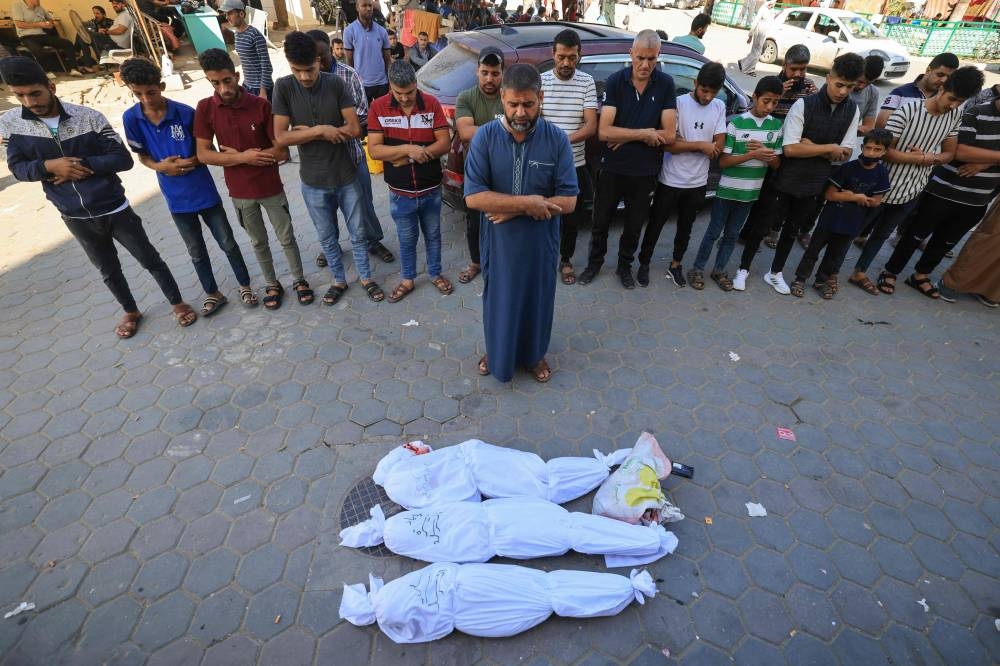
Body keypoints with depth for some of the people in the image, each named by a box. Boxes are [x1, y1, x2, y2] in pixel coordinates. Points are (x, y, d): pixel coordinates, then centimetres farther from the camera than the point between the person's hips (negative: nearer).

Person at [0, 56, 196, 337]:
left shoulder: (88, 117, -11)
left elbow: (123, 159, -11)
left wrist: (82, 164, -20)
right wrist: (49, 165, -17)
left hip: (114, 210, -3)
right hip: (75, 218, 3)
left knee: (150, 260, 8)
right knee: (108, 270, 19)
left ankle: (177, 302, 26)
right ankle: (131, 311, 38)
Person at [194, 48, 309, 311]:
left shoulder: (261, 105, -13)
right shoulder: (205, 109, -6)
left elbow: (282, 152, -15)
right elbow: (203, 154, -8)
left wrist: (236, 155, -13)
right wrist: (244, 157, -19)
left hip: (271, 187, -2)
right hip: (239, 192, 2)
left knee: (287, 238, 10)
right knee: (258, 242, 16)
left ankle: (299, 280, 28)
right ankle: (272, 285, 32)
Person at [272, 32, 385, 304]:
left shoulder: (336, 84, -8)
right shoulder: (283, 88, -7)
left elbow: (354, 129, -13)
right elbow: (281, 138, -13)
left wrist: (307, 131, -14)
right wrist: (321, 131, -21)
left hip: (347, 176, 0)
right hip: (313, 181, 1)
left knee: (357, 233, 12)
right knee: (327, 237, 14)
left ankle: (366, 278, 31)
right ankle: (339, 280, 34)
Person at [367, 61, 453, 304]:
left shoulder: (431, 104, -7)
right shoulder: (378, 107, -9)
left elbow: (445, 143, -11)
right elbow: (374, 150, -13)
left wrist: (409, 158, -18)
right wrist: (408, 149, -26)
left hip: (431, 189, 1)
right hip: (400, 193, 0)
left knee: (432, 235, 17)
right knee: (406, 239, 14)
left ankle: (435, 274, 37)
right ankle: (407, 279, 33)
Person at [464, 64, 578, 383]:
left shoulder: (557, 139, -11)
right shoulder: (485, 136, -11)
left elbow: (568, 200, -14)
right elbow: (473, 197, -18)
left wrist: (511, 210, -20)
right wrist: (526, 203, -24)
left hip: (540, 240, 0)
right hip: (498, 240, 0)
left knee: (537, 298, 17)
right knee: (499, 298, 17)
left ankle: (534, 354, 43)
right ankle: (497, 353, 43)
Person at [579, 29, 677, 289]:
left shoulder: (665, 84, -7)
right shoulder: (615, 81, -9)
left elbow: (669, 135, -12)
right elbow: (604, 131, -18)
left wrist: (626, 137, -15)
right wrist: (645, 134, -17)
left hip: (645, 171, 1)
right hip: (612, 168, -1)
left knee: (634, 225, 14)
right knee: (601, 222, 11)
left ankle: (624, 265, 36)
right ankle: (594, 262, 34)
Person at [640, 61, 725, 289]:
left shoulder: (719, 107, 2)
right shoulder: (679, 103, -10)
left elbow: (718, 147, -4)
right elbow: (669, 145, -18)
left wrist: (685, 143, -13)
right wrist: (701, 145, -16)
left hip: (698, 182, 4)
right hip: (670, 180, -4)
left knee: (685, 227, 15)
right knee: (656, 224, 7)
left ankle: (675, 265, 31)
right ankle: (644, 263, 23)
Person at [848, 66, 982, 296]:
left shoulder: (955, 117, 1)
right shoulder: (907, 111, -18)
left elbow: (949, 154, 7)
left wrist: (929, 158, -15)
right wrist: (923, 158, -17)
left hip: (912, 191, 6)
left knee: (882, 234, 15)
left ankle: (858, 272, 28)